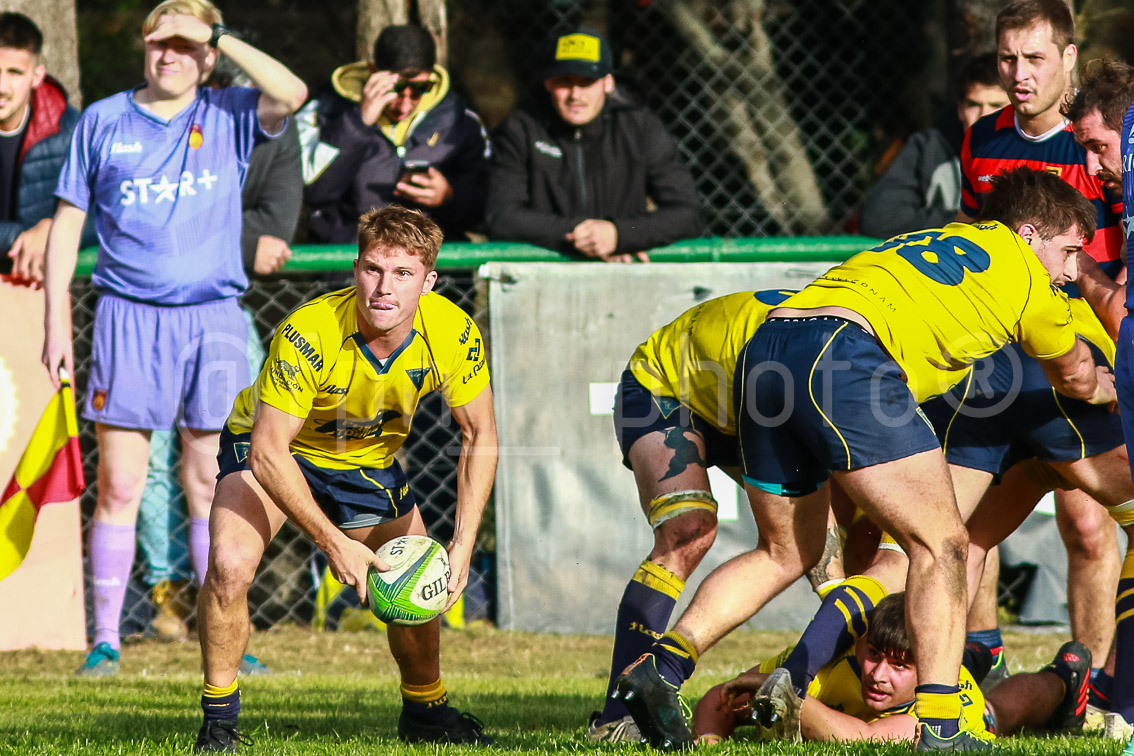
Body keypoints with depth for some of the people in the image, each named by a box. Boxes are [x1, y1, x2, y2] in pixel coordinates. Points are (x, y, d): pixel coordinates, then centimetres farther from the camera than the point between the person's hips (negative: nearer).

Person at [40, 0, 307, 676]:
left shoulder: (229, 117, 5)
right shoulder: (103, 122, 7)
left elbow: (291, 95, -17)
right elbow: (68, 221, 10)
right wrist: (57, 321, 4)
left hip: (213, 319, 0)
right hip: (128, 317, 0)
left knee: (214, 485, 2)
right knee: (119, 485, -3)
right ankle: (105, 639, 2)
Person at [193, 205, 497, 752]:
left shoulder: (453, 334, -25)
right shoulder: (309, 333, -38)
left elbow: (479, 437, -11)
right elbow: (268, 451, -34)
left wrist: (463, 544, -21)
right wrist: (335, 544, -37)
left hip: (370, 460, 4)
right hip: (276, 452, -4)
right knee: (229, 565, -27)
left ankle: (424, 711, 32)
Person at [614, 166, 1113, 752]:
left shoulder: (919, 244, 34)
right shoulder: (1021, 268, 16)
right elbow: (1077, 378, 35)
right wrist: (1111, 389, 57)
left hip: (762, 352, 8)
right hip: (845, 355, -8)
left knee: (786, 552, 23)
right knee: (940, 543, 0)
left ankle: (662, 664, 11)